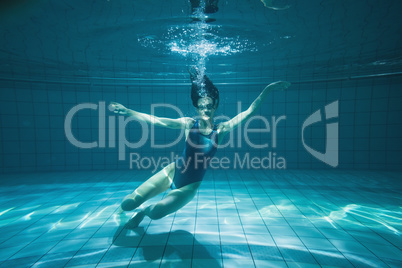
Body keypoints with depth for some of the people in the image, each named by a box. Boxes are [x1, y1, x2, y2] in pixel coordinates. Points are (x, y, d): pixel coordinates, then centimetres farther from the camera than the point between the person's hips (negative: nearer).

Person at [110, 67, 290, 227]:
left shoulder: (221, 130, -9)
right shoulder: (189, 124, -9)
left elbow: (249, 112, -15)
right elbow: (157, 120, -12)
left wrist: (267, 89, -21)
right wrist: (128, 112, -16)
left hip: (190, 186, 0)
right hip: (172, 172, 1)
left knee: (156, 213, -16)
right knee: (128, 204, -1)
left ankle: (143, 212, 24)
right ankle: (125, 208, 40)